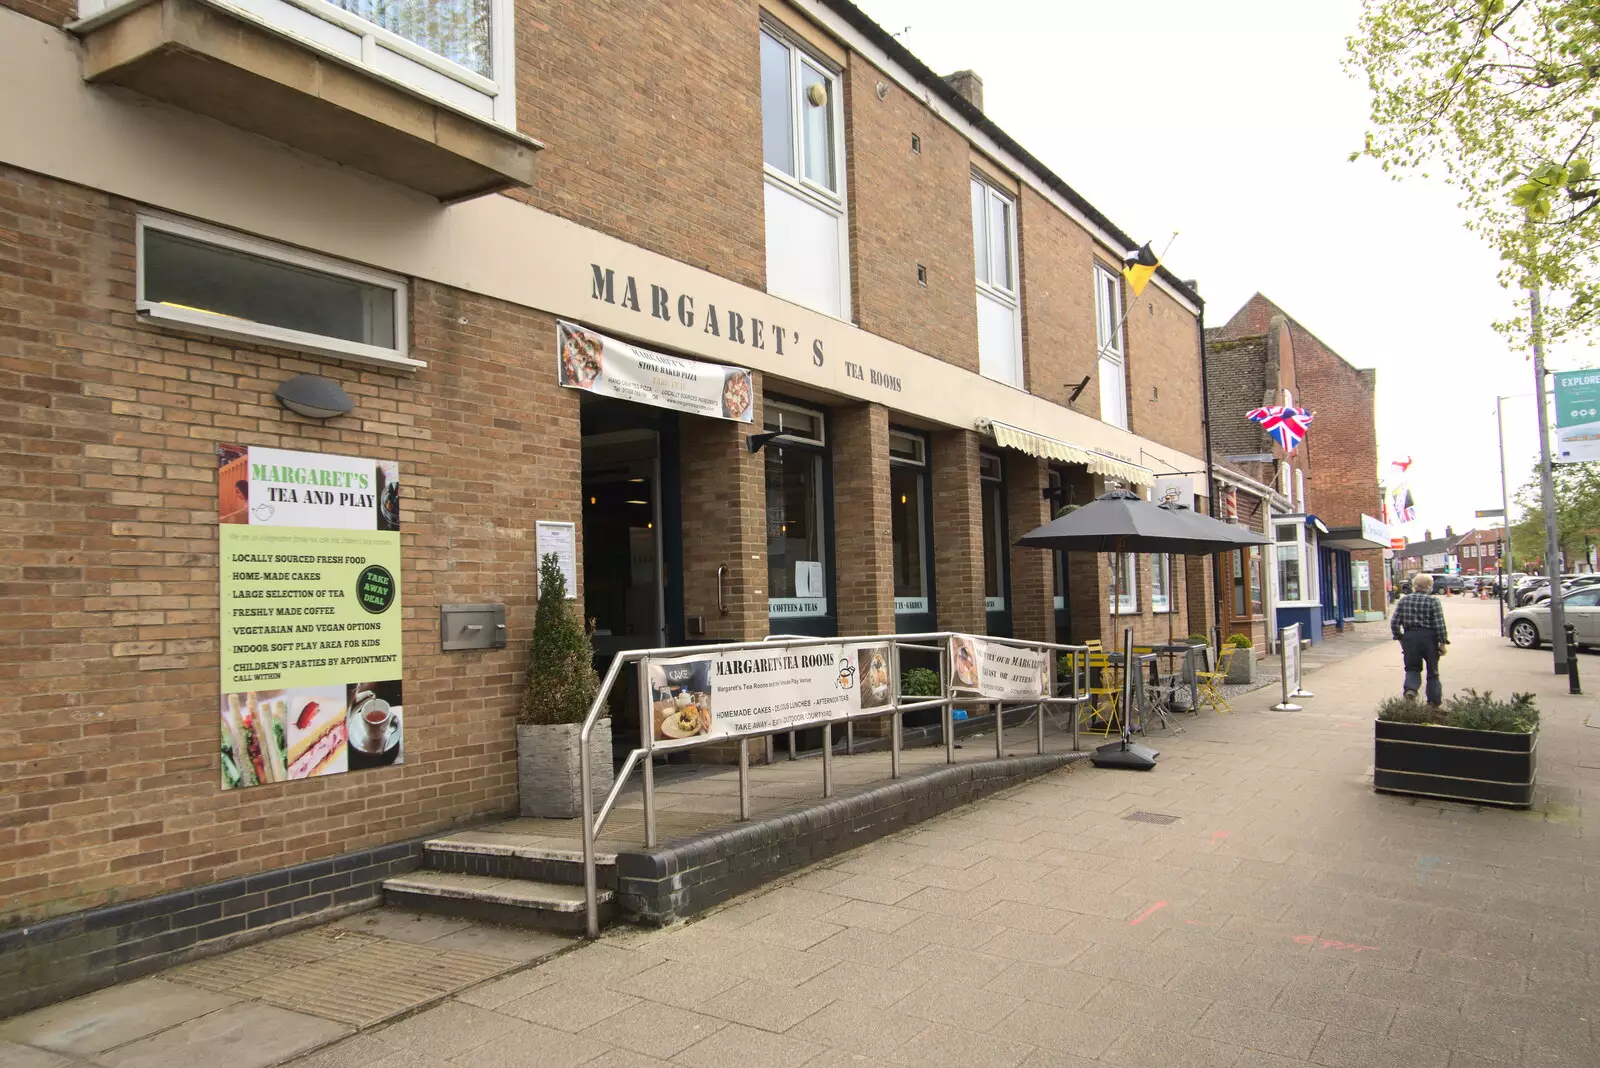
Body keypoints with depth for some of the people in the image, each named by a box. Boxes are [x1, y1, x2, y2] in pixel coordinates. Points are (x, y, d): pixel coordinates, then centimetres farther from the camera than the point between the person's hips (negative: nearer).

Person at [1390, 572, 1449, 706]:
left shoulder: (1404, 600, 2)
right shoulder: (1433, 601, -7)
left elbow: (1394, 622, 0)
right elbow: (1439, 624, -11)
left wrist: (1399, 638, 11)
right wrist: (1443, 642, -4)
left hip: (1410, 638, 2)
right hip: (1429, 638, -1)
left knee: (1412, 668, 12)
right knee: (1432, 671, 12)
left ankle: (1410, 688, -17)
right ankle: (1435, 701, 17)